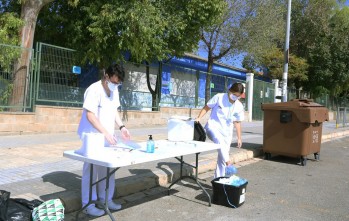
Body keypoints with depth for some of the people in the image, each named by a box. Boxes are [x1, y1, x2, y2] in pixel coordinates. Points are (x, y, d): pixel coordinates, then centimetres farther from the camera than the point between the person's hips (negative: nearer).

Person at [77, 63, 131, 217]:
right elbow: (90, 115, -23)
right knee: (91, 170, 1)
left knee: (107, 169, 12)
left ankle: (105, 199, 27)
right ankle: (88, 204, 14)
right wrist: (106, 133, -29)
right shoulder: (94, 90, -18)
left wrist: (121, 127, 2)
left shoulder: (114, 91, 6)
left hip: (107, 137, 7)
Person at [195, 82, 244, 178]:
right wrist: (199, 118, -14)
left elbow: (237, 122, 11)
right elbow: (206, 108, -1)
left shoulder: (239, 106, 3)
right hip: (213, 127, -4)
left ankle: (219, 178, 16)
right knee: (221, 142, -37)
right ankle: (228, 163, -33)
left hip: (226, 132, 4)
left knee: (221, 156, 4)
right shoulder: (219, 97, -8)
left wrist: (239, 138, 11)